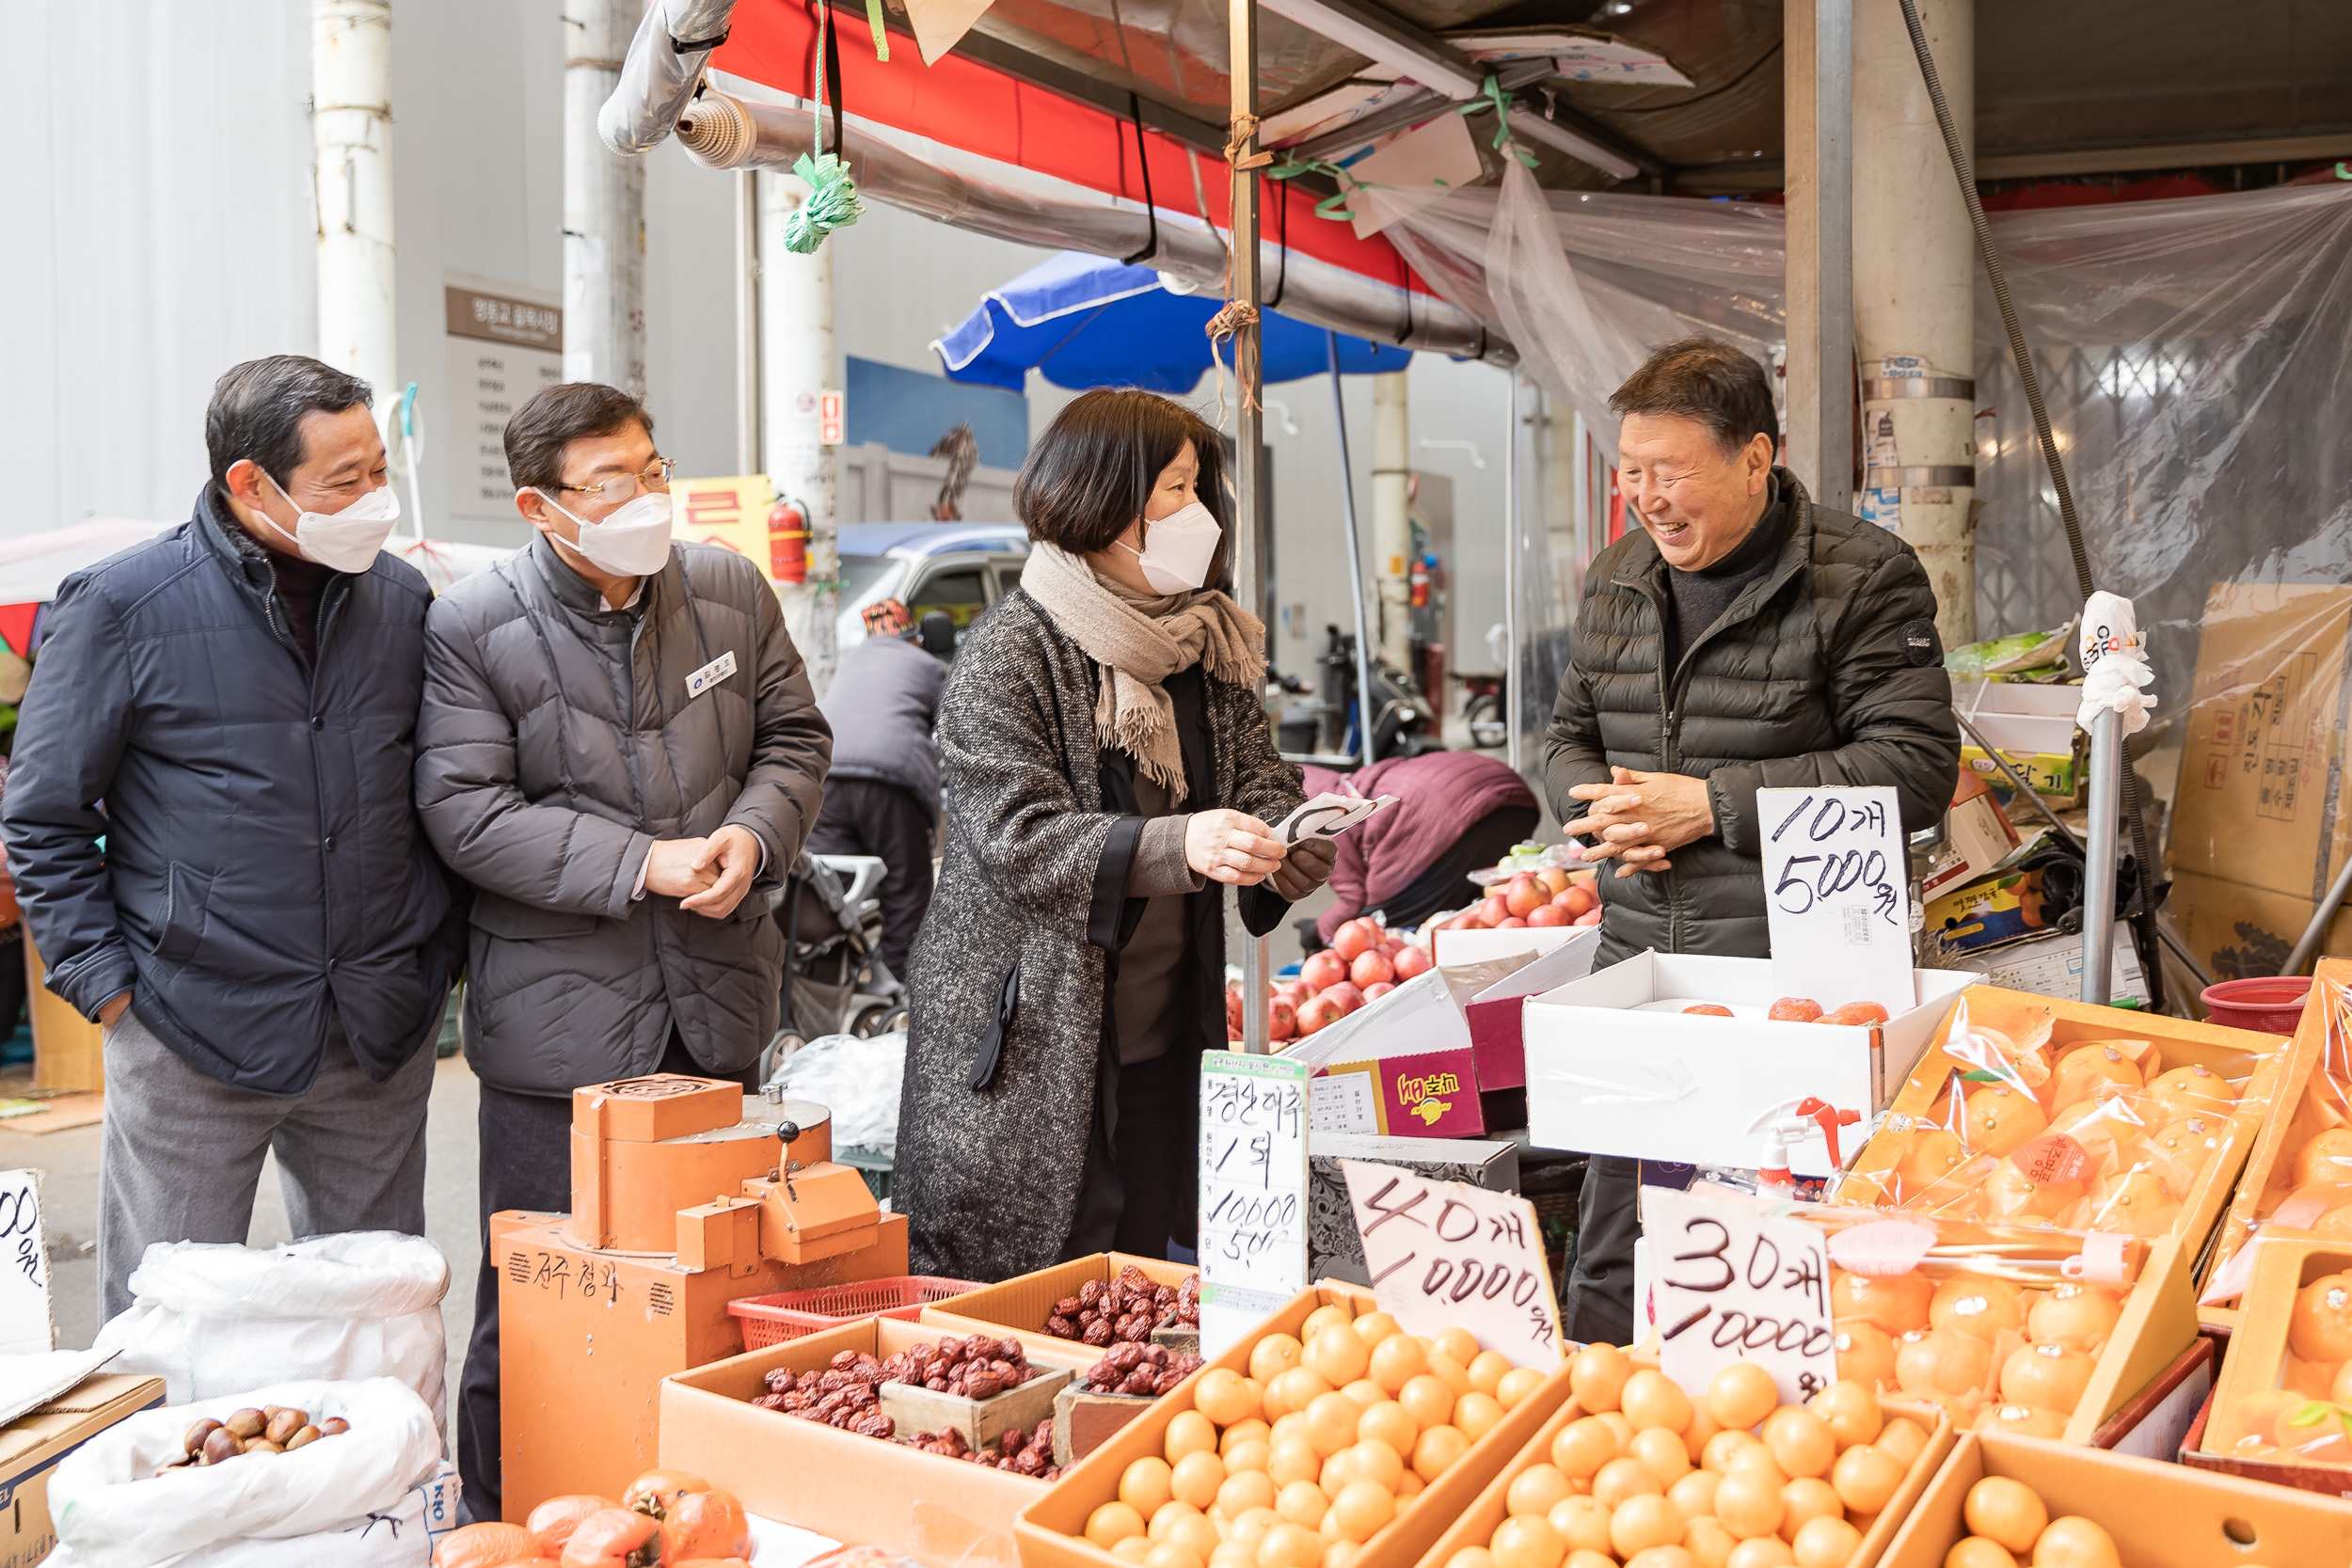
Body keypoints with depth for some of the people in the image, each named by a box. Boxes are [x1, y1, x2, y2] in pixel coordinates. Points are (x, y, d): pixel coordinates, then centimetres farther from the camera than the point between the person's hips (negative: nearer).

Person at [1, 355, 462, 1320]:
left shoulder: (402, 600, 6)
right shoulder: (121, 606, -7)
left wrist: (441, 946, 8)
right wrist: (103, 981, -7)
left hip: (381, 1040, 4)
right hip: (193, 1034, -4)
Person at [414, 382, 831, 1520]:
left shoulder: (731, 590, 3)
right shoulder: (471, 628, -10)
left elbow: (793, 739, 11)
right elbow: (465, 811, -15)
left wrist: (752, 833, -10)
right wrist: (645, 863, -21)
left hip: (720, 1004, 5)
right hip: (560, 1021, -4)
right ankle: (500, 1517, 26)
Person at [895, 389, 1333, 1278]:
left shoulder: (1209, 644, 10)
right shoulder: (1009, 652, -11)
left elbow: (1258, 775, 9)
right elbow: (1017, 836, -19)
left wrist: (1284, 846, -15)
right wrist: (1177, 846, -32)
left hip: (1161, 1030, 7)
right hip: (1028, 1041, -6)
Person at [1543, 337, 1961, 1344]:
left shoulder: (1865, 578, -6)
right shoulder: (1616, 579, 13)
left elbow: (1916, 767, -13)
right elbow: (1569, 733, 23)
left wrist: (1713, 805, -16)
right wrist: (1597, 807, -1)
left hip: (1795, 970, -5)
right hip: (1636, 960, 6)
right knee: (1610, 1263, 13)